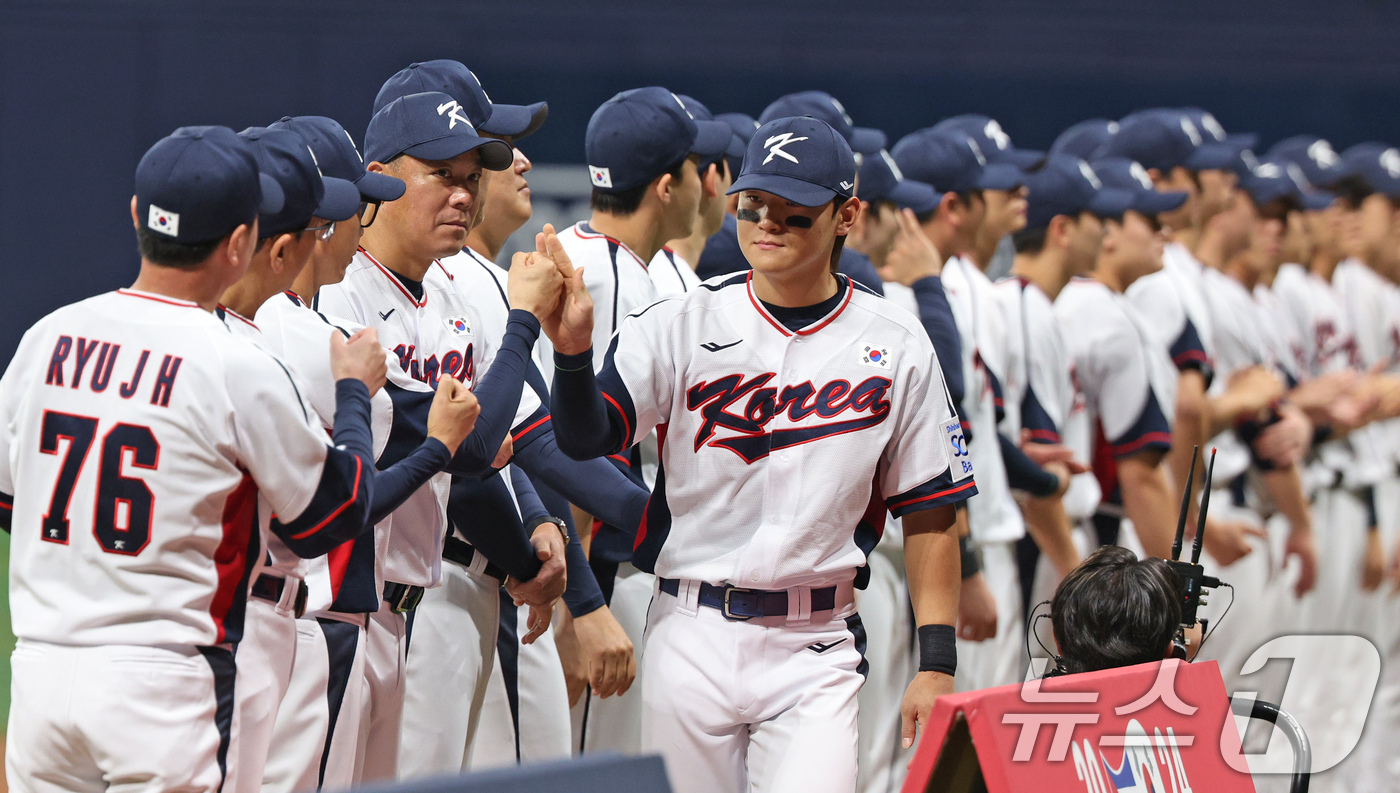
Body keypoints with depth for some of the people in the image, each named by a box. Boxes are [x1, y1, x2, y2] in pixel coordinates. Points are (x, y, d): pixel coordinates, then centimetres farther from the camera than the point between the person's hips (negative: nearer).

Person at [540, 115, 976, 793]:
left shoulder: (895, 348, 3)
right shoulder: (683, 324, 2)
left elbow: (929, 511, 5)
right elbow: (586, 438, -9)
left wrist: (936, 662, 0)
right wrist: (573, 351, -30)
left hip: (815, 650, -1)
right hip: (691, 635, 1)